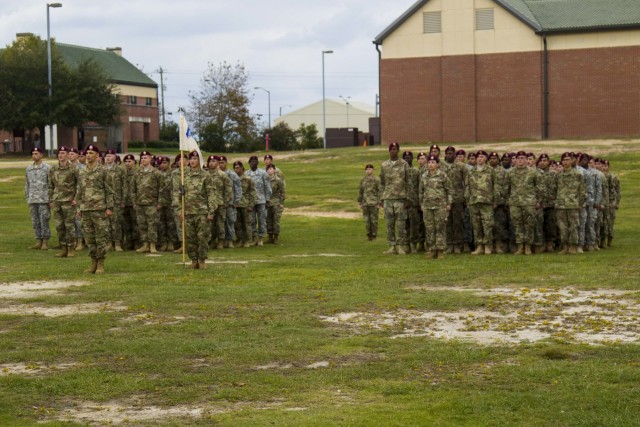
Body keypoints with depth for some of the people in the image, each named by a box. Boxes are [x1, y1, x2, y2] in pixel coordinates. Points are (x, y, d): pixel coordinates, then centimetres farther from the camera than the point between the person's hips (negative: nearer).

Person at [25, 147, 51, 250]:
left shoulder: (47, 168, -3)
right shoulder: (29, 168, 13)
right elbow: (27, 184, 18)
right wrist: (27, 198, 12)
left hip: (44, 200, -5)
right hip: (32, 200, 5)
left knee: (44, 221, -4)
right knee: (35, 222, 7)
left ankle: (45, 242, 1)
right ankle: (38, 241, 13)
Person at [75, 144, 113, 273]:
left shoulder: (102, 172, -3)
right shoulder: (81, 173, 12)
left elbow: (109, 191, -4)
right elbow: (80, 192, 18)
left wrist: (109, 208, -9)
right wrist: (79, 208, 13)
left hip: (99, 209, -5)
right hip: (86, 210, 5)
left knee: (101, 238, -3)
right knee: (89, 238, 7)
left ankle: (101, 265, 3)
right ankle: (93, 264, 15)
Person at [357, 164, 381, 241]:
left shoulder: (376, 180, -2)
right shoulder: (363, 180, 12)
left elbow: (380, 191, -3)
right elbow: (360, 192, 17)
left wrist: (379, 202, -8)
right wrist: (359, 202, 13)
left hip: (374, 203, -4)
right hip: (365, 203, 4)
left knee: (374, 220, -3)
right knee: (367, 220, 2)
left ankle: (374, 235, 6)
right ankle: (369, 234, 10)